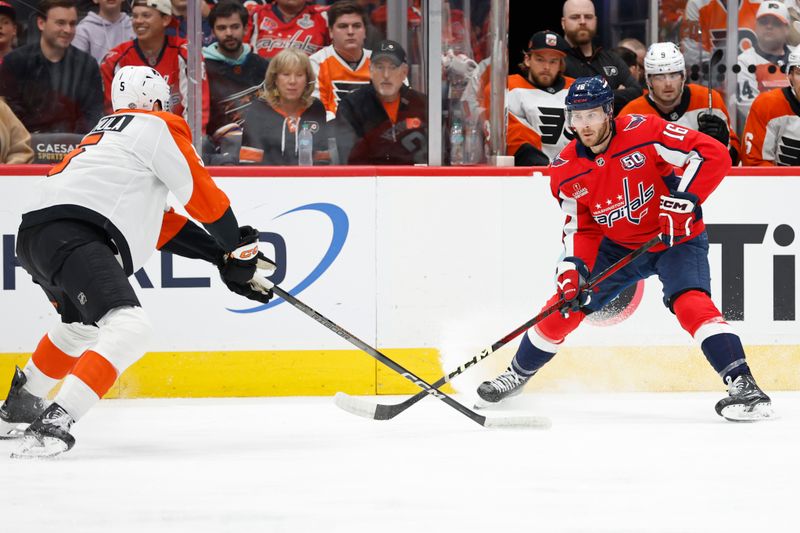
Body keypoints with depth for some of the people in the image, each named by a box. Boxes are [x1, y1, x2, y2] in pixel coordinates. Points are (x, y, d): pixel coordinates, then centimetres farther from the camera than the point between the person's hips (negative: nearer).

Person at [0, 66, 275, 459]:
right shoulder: (158, 126, 7)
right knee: (128, 329, -22)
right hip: (72, 235, -10)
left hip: (35, 234, 10)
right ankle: (53, 424, -35)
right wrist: (238, 247, 18)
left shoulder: (107, 132, 34)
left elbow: (158, 222, 32)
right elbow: (200, 193, 3)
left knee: (81, 325, 36)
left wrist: (221, 255, 28)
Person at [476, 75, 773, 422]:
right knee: (566, 305, 3)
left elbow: (715, 156, -28)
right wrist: (573, 268, -21)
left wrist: (683, 199, -35)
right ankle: (518, 375, 26)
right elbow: (580, 228, -3)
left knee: (691, 302, -29)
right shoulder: (566, 171, -8)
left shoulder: (643, 132, -24)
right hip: (619, 247, 5)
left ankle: (744, 386, -33)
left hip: (676, 238, -5)